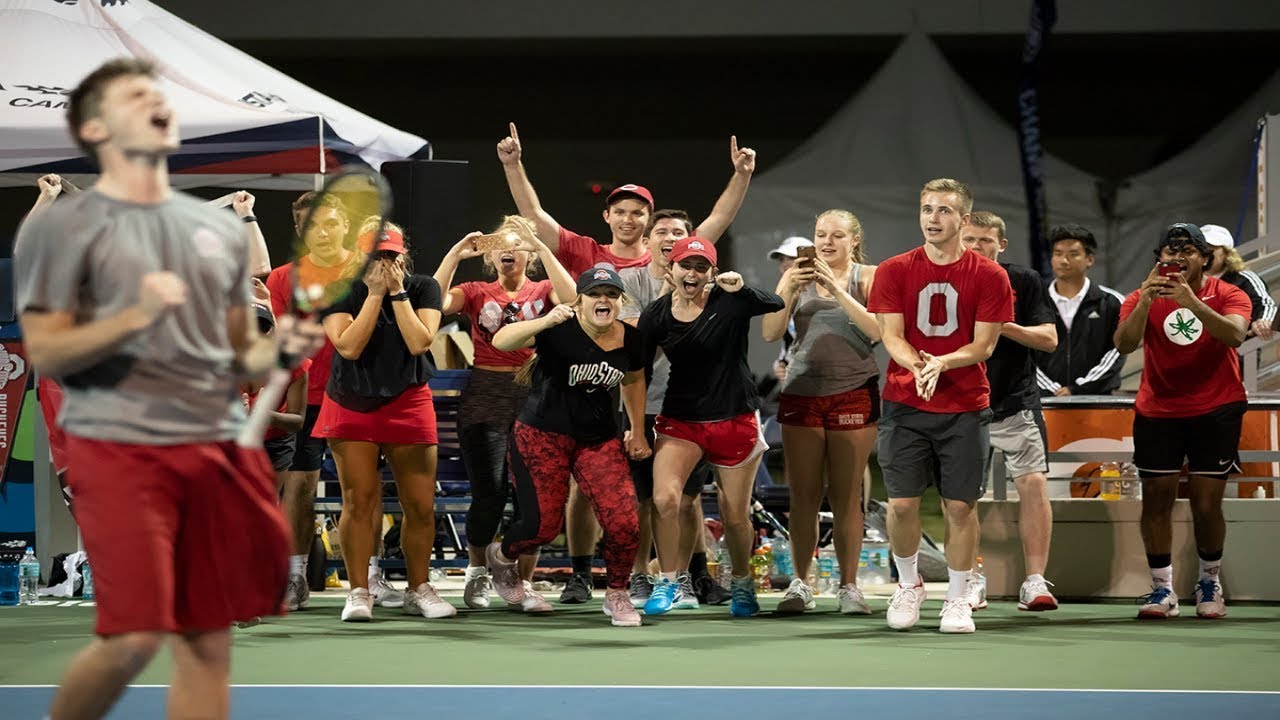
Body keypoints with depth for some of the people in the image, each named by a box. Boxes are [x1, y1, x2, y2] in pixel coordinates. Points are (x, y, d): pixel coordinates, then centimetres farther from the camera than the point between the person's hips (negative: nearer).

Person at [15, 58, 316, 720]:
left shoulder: (219, 229, 17)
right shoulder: (62, 228, 0)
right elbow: (45, 354, -6)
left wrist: (280, 347, 0)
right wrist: (136, 316, -19)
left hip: (219, 447, 5)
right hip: (118, 446, -5)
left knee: (208, 642, 3)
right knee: (135, 636, -13)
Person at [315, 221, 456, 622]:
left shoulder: (423, 288, -2)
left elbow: (420, 342, -16)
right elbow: (348, 346, -19)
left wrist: (397, 293, -18)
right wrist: (375, 294, -19)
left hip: (407, 404, 1)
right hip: (351, 405, -1)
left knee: (421, 505, 0)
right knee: (359, 501, -6)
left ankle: (418, 590, 14)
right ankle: (359, 593, 1)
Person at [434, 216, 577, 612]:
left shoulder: (542, 291, 10)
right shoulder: (477, 293, 10)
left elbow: (571, 297, -14)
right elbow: (436, 302, -8)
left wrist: (542, 248, -15)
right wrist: (456, 253, -12)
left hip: (533, 397, 0)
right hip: (484, 397, 0)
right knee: (489, 494, -7)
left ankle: (524, 583, 7)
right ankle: (476, 571, 16)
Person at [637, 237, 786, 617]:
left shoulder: (728, 302, -10)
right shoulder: (656, 315, -2)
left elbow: (775, 304, -28)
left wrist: (742, 289, -46)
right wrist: (634, 424, -1)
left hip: (735, 420, -1)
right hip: (680, 419, 2)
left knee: (735, 515, 6)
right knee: (664, 499, -19)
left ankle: (742, 584, 33)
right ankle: (668, 583, -1)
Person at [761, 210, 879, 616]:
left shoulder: (868, 277, 5)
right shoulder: (798, 275, 11)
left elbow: (878, 331, -11)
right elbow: (770, 333, 3)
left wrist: (837, 289, -16)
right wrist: (789, 289, -12)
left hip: (853, 393, -2)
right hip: (801, 392, 2)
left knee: (846, 495, -1)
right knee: (803, 494, 1)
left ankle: (848, 587, 3)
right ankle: (800, 585, 6)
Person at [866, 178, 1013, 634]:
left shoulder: (989, 276, -1)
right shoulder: (894, 271, 3)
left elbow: (983, 344, -4)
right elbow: (891, 336, -2)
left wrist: (941, 363, -22)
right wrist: (917, 365, -23)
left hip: (965, 408, -1)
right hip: (904, 404, 1)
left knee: (960, 506, 0)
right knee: (902, 503, -1)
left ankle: (957, 600, 12)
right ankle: (909, 585, 21)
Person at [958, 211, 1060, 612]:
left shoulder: (1024, 281, 2)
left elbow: (1049, 338, -2)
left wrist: (1002, 326, -16)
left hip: (1016, 402, -1)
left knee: (1033, 483, -12)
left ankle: (1035, 582, -10)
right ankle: (971, 582, 15)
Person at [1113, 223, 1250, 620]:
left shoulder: (1228, 295, -3)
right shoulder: (1143, 299, 2)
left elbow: (1234, 335, -24)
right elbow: (1124, 343, -15)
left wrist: (1191, 301, -35)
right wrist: (1146, 300, -29)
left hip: (1215, 411, -2)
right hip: (1157, 412, 2)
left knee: (1206, 504, -3)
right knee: (1156, 500, -3)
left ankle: (1210, 583, 17)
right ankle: (1162, 588, 5)